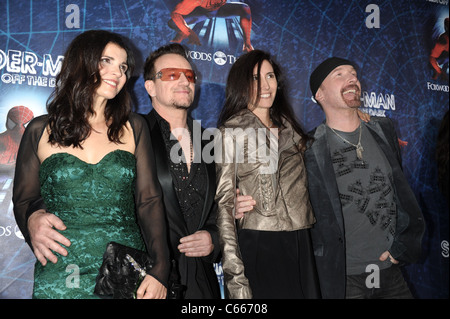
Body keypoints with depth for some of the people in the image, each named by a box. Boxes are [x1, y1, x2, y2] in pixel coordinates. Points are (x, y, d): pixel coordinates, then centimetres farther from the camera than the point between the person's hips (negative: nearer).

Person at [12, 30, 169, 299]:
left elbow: (149, 200, 1)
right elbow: (23, 199, 11)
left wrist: (160, 270, -9)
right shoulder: (40, 131, 4)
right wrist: (33, 219, -13)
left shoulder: (134, 128, 6)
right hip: (60, 279, 0)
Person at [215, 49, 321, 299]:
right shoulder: (232, 131, -4)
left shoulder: (288, 127, 12)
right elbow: (223, 202, -9)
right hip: (258, 247, -5)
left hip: (301, 245, 5)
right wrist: (235, 275, -15)